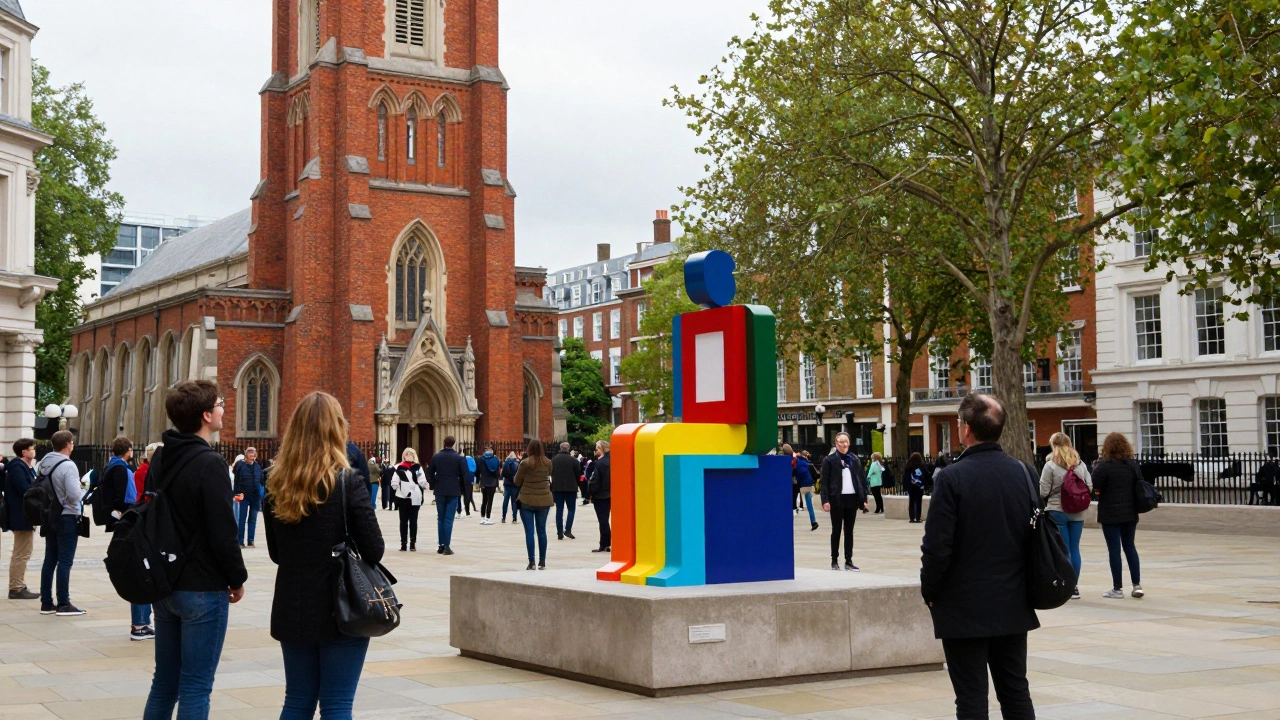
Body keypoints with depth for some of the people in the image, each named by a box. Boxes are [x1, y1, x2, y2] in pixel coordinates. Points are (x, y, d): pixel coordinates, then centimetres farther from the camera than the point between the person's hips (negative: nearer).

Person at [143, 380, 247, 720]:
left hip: (165, 586, 8)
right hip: (203, 590, -8)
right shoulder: (210, 463, -17)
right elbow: (223, 533, -19)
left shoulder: (160, 459, 7)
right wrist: (238, 579, -5)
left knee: (164, 682, 16)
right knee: (195, 688, -1)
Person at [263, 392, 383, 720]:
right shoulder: (348, 483, -14)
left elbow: (276, 553, 10)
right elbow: (374, 551, -12)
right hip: (342, 611, -5)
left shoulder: (276, 487, 1)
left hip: (292, 610, 5)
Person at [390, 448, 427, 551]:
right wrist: (421, 490, 6)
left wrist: (398, 489, 7)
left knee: (403, 521, 6)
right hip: (415, 498, 0)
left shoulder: (398, 468, -4)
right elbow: (423, 482, -10)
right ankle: (412, 544, 4)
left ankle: (404, 544, 5)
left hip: (402, 497, 0)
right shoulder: (418, 468, -5)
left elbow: (394, 483, -8)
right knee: (413, 521, 6)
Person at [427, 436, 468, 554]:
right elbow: (464, 476, -5)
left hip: (440, 491, 2)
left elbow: (429, 473, 6)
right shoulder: (460, 458, -4)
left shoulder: (436, 457, 3)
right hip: (454, 491, -2)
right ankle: (446, 546, -8)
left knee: (440, 518, 10)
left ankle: (441, 545, 9)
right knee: (449, 519, -3)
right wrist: (464, 490, 4)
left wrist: (433, 486, 15)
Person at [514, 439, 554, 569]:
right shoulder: (548, 463, -1)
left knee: (529, 531, 1)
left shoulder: (525, 463, -12)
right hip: (544, 500, 3)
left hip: (527, 501, -3)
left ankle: (531, 562, -2)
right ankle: (542, 562, 14)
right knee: (542, 531, 12)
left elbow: (517, 482, -3)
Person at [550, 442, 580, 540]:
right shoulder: (573, 460, -10)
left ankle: (560, 533, 3)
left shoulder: (553, 460, -1)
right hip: (571, 488, -2)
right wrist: (575, 484, 13)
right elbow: (578, 474, -5)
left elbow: (551, 474, 3)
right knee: (571, 509, 8)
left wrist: (553, 487, 11)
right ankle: (568, 530, -7)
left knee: (559, 510, 6)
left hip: (557, 488, 2)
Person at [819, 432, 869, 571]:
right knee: (836, 530, 3)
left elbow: (862, 479, 12)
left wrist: (864, 498, 6)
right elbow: (824, 482, -4)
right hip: (837, 499, -3)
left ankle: (849, 561, 12)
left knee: (849, 530, 7)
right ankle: (834, 561, 10)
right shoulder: (829, 460, -2)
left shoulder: (855, 459, 10)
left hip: (852, 499, 3)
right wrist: (825, 501, -13)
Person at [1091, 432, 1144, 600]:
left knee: (1114, 549, 1)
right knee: (1130, 546, 15)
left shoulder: (1104, 466, -14)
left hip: (1110, 514, -5)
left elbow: (1093, 487, -16)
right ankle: (1137, 585, 12)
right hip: (1130, 513, 5)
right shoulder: (1133, 464, 2)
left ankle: (1118, 589, 4)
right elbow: (1141, 485, 7)